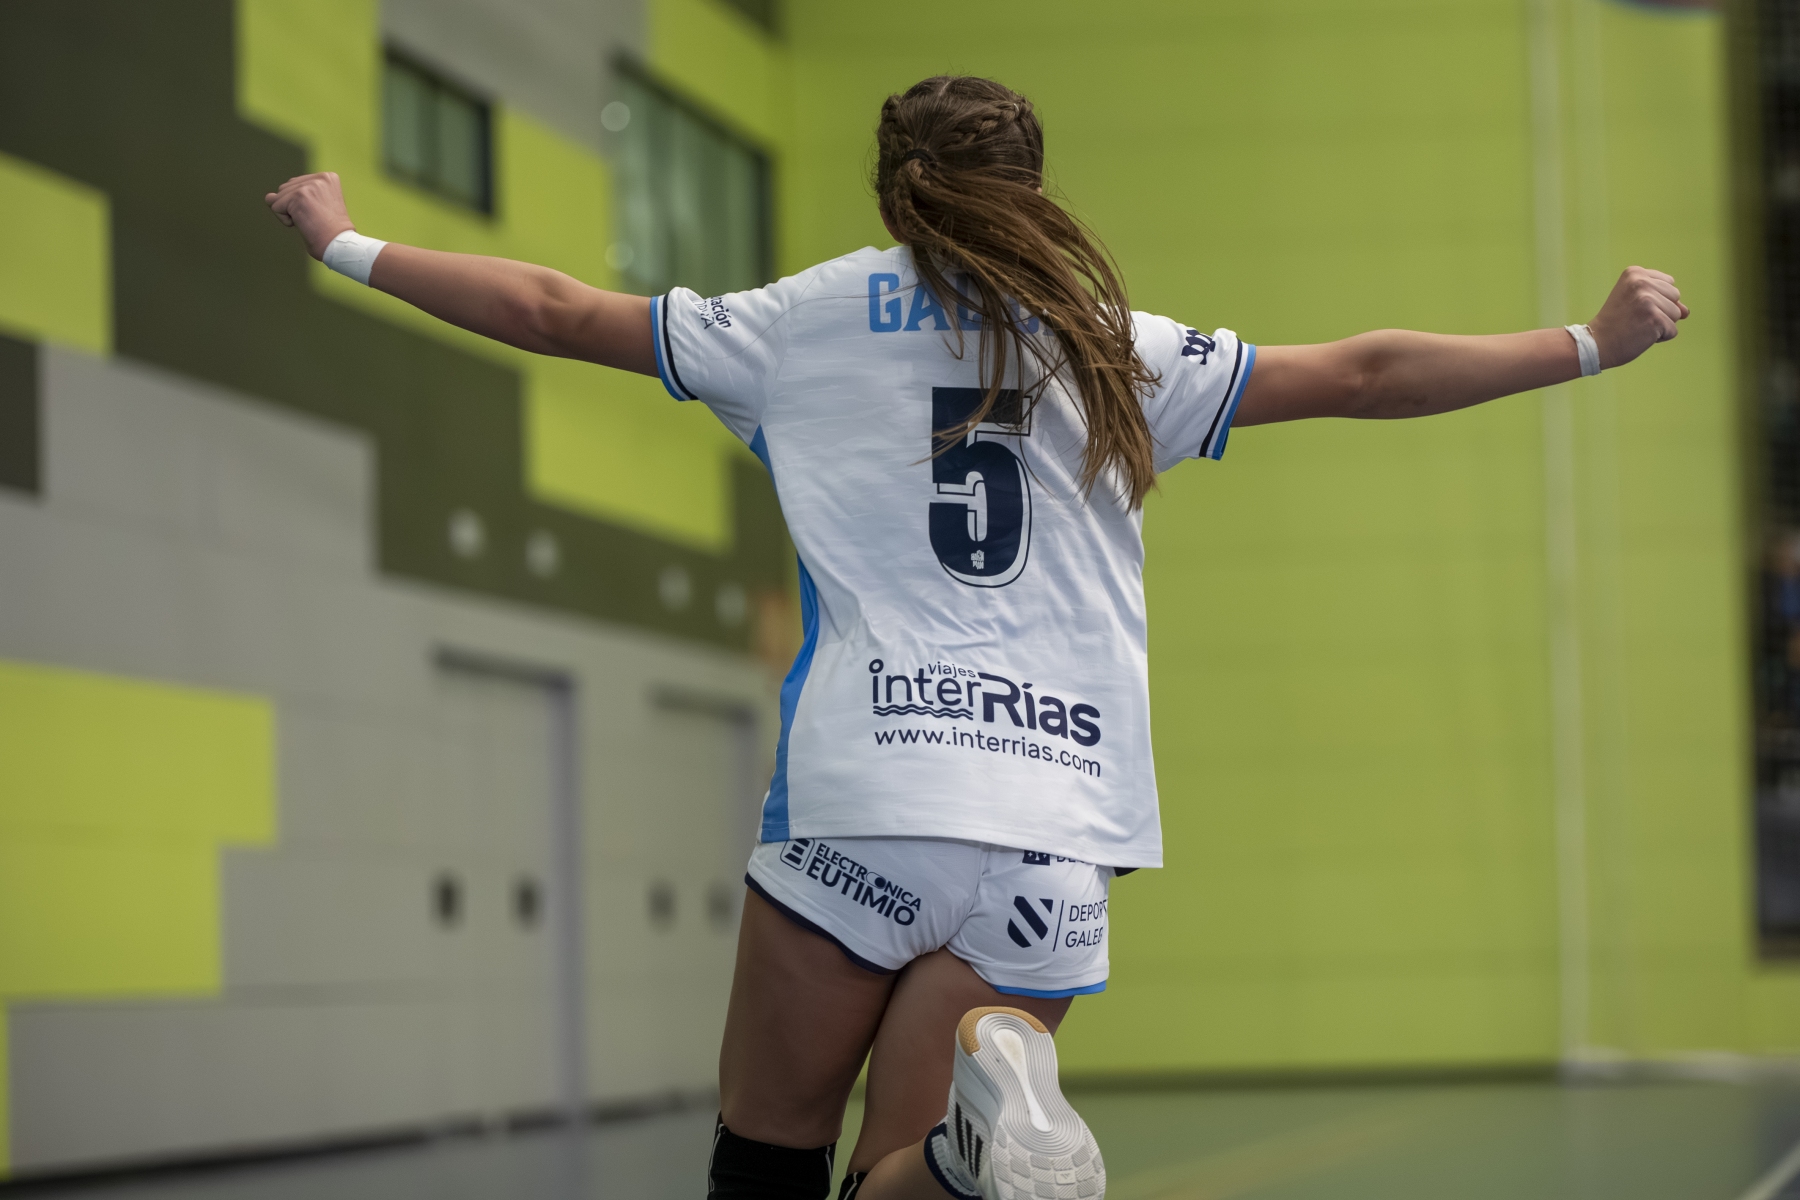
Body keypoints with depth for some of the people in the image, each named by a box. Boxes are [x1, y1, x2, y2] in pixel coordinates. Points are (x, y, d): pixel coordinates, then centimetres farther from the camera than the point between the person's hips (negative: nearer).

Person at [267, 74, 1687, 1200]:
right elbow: (1361, 375, 17)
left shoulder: (807, 318, 12)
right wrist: (1599, 341, 27)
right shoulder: (1117, 352, 15)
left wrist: (346, 245, 31)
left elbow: (553, 310, 17)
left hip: (865, 807, -2)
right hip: (1060, 835, 2)